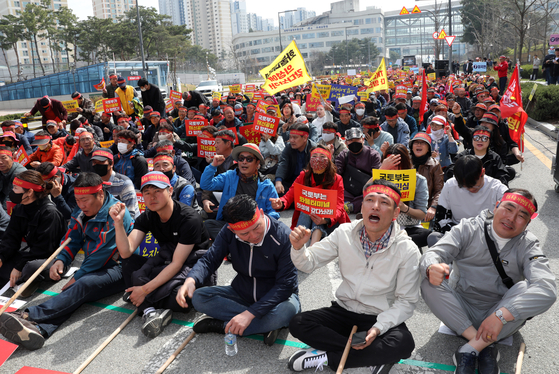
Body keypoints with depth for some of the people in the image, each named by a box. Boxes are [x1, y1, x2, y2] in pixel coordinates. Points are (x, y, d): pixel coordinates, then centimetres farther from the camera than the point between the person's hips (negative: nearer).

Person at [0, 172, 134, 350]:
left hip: (118, 268, -6)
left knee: (84, 284, -33)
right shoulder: (80, 213, 9)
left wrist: (77, 277, -15)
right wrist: (61, 260, -10)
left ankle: (28, 315, -44)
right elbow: (72, 240, 12)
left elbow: (102, 252, -19)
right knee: (77, 289, -25)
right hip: (93, 268, 7)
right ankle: (40, 329, -47)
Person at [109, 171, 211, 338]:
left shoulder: (189, 218, -22)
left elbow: (177, 264, -23)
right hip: (166, 264, 6)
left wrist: (146, 289, -26)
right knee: (129, 262, -17)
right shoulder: (147, 218, -2)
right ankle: (150, 309, -27)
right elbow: (126, 252, -13)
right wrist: (118, 222, -26)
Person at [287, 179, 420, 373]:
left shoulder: (408, 251, -14)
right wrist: (298, 247, -26)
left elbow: (406, 301, -9)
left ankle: (326, 357, -17)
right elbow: (309, 263, -3)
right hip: (344, 310, 3)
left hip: (381, 318, -2)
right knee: (298, 323, -18)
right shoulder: (345, 233, -8)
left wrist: (378, 328, -24)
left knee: (403, 344, -33)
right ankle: (374, 356, -15)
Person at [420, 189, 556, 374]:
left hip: (503, 320, 0)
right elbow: (435, 253, -12)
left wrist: (501, 315, -35)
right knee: (430, 283, -25)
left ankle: (470, 350, -27)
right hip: (461, 313, 1)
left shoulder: (529, 245, -5)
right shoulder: (468, 229, -3)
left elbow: (547, 289, -22)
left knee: (526, 288, -27)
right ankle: (485, 348, -25)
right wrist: (431, 267, -40)